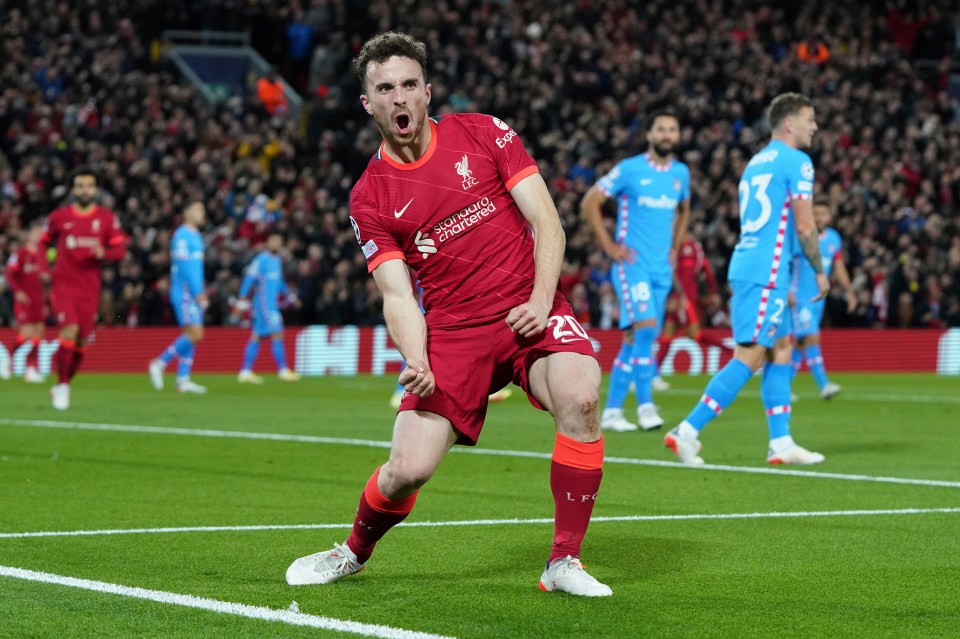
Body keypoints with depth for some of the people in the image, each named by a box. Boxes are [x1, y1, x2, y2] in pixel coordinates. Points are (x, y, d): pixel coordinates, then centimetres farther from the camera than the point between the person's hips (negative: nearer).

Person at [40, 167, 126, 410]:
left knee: (80, 343, 4)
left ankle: (63, 386, 25)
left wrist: (104, 253, -20)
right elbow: (44, 242, 16)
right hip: (63, 285, -2)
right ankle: (61, 385, -7)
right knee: (70, 330, -21)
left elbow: (120, 249, 2)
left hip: (89, 289, 2)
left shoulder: (107, 218, 4)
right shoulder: (59, 217, 3)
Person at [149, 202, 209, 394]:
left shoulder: (195, 236, 18)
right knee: (195, 334, -15)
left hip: (193, 294, 9)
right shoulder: (182, 236, -11)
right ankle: (159, 363, -6)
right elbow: (184, 266, -17)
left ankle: (183, 379, 6)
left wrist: (201, 292, 17)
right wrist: (197, 292, -19)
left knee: (192, 335, 6)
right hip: (185, 293, -9)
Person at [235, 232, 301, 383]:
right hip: (264, 302, -9)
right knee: (277, 333, -10)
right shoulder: (262, 259, -9)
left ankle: (246, 371, 8)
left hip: (272, 302, 9)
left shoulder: (277, 260, 16)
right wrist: (243, 298, -15)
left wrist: (287, 294, 19)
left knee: (256, 337, 7)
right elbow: (249, 278, -12)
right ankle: (283, 370, -7)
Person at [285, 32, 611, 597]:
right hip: (453, 329, 0)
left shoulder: (484, 133, 3)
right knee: (408, 470, -12)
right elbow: (398, 295, -2)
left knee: (580, 397, -31)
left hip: (529, 311, 0)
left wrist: (541, 300, -13)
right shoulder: (370, 197, 3)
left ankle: (565, 564, -19)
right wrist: (417, 361, -21)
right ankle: (353, 552, 23)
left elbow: (546, 221, 1)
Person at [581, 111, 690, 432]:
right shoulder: (630, 169, -7)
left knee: (634, 339, 7)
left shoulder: (681, 173, 9)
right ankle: (645, 405, -12)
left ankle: (611, 410, 13)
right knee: (646, 328, -19)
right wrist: (609, 246, -8)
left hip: (662, 269, 5)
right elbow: (589, 203, -4)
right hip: (633, 264, -5)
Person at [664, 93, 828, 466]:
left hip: (746, 267, 10)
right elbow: (804, 226, -12)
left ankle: (781, 443, 11)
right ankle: (687, 432, -14)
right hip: (766, 272, -10)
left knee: (781, 351, 12)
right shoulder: (797, 162, -7)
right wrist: (819, 271, 1)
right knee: (748, 358, -10)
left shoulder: (756, 162, 20)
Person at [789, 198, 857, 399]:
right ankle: (823, 384, -23)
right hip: (799, 297, -6)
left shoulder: (834, 238, 8)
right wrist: (786, 291, -20)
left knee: (800, 343, 9)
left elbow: (839, 268, 17)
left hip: (818, 298, 6)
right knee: (812, 338, -17)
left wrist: (849, 291, 8)